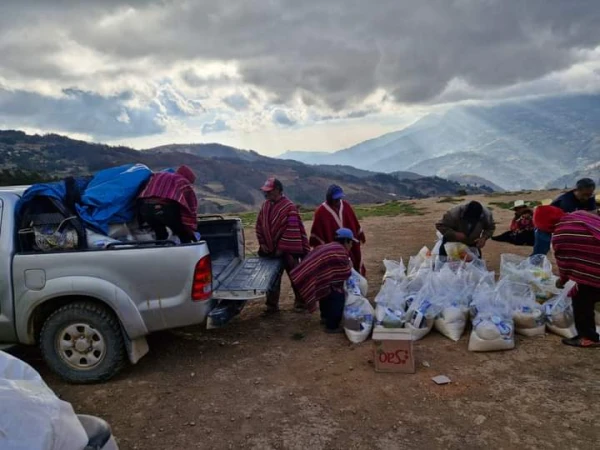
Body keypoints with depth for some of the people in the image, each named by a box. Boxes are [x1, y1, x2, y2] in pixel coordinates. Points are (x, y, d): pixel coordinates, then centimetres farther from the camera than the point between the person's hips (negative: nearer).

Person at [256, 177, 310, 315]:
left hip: (287, 251, -6)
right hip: (270, 250, 6)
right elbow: (259, 225, 11)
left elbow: (292, 231, -22)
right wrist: (262, 243, 1)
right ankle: (272, 305, 26)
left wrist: (282, 248, -20)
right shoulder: (265, 205, 5)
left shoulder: (289, 207, -17)